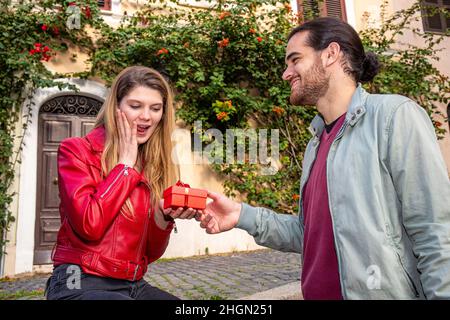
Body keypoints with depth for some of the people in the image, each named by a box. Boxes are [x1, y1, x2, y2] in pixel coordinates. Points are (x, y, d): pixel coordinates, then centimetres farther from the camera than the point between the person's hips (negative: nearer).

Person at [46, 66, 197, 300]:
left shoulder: (156, 167, 6)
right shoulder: (75, 150, -5)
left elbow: (150, 253, 6)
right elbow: (89, 224, -21)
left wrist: (164, 216, -14)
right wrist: (125, 163, -12)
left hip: (134, 285, 5)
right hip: (79, 284, -4)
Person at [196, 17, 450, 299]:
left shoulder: (394, 115, -14)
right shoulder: (316, 143, 7)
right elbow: (309, 233, 8)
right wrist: (243, 216, -3)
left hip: (383, 292, -7)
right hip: (318, 292, 7)